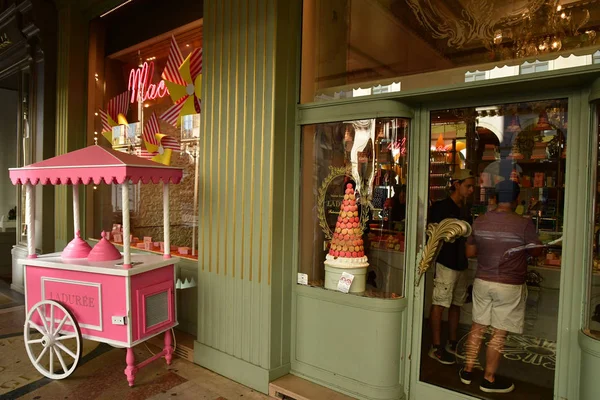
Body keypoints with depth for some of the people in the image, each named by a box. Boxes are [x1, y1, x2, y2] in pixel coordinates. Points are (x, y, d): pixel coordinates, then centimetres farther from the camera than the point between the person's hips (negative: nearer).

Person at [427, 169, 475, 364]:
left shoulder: (465, 212, 17)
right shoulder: (441, 207, -7)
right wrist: (452, 233, -19)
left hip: (461, 264, 8)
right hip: (445, 263, -8)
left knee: (456, 304, 14)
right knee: (439, 305, -4)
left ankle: (452, 344, 27)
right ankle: (436, 347, 6)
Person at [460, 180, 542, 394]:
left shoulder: (479, 221, -2)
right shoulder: (523, 224, -15)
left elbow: (470, 252, 6)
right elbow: (536, 251, -1)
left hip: (482, 281, 4)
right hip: (509, 286, -4)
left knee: (478, 327, 15)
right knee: (499, 333, 7)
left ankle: (468, 370, 26)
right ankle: (489, 379, 18)